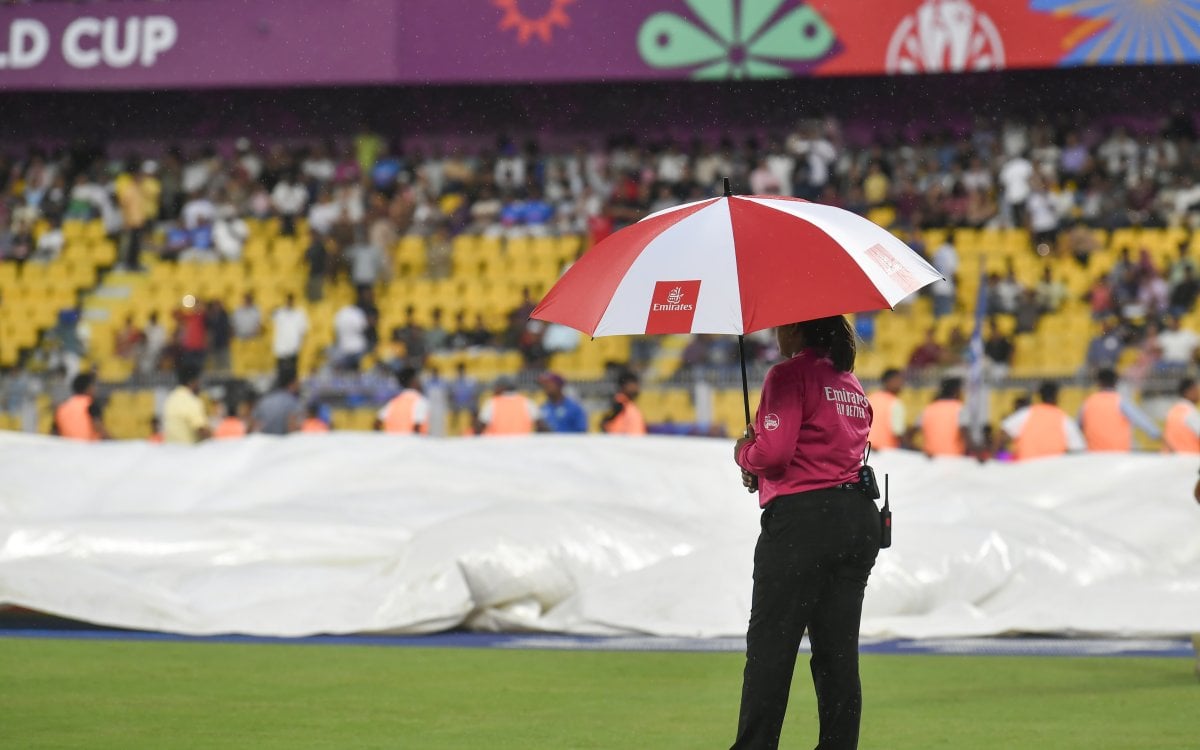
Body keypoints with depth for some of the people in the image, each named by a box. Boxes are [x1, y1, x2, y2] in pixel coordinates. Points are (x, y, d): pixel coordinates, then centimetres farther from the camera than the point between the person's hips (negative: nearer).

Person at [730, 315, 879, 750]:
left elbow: (773, 451, -18)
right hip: (860, 519, 8)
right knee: (838, 652, 8)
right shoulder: (851, 383, 17)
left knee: (769, 647, -1)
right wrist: (763, 470, 12)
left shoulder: (790, 375, -9)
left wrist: (744, 453, 4)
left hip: (802, 517, -7)